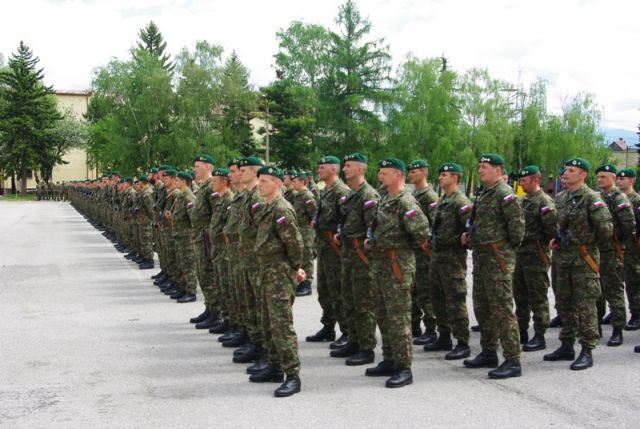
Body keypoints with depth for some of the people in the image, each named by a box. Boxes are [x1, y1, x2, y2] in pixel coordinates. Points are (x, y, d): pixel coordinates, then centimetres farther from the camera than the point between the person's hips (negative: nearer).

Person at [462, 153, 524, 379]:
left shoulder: (505, 194, -13)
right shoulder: (483, 195, 17)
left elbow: (517, 225, -19)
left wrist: (509, 246, -5)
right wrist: (470, 235, 10)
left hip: (498, 258, -10)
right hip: (480, 256, 10)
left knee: (501, 308, -9)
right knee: (482, 307, 16)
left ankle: (513, 362, -6)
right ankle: (488, 353, 28)